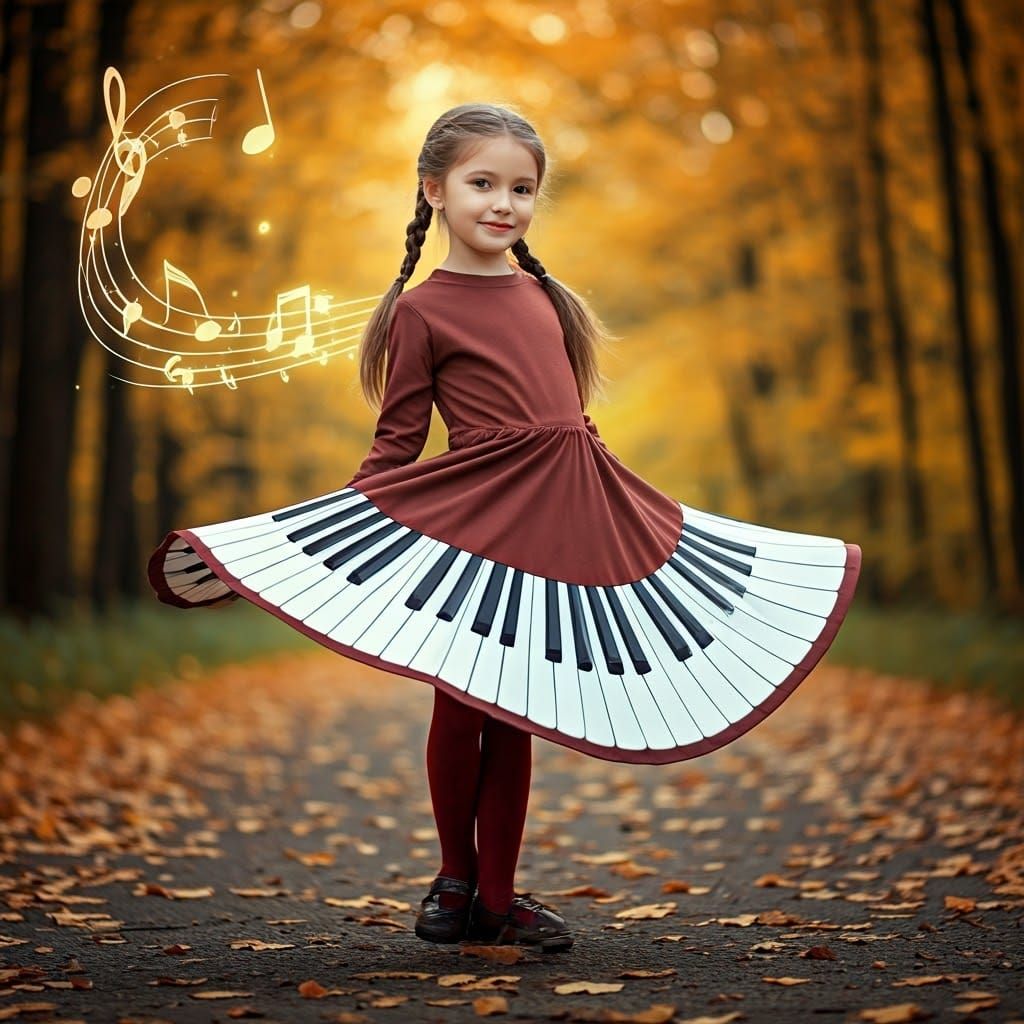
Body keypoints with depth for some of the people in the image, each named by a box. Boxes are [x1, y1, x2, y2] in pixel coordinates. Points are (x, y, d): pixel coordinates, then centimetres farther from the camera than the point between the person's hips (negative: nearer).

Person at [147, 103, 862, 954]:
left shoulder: (546, 297, 12)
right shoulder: (421, 311, -4)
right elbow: (396, 444, -2)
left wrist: (609, 511, 22)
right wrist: (340, 546, -8)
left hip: (553, 522, 5)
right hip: (467, 522, -5)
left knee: (515, 716, 10)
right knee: (458, 707, 5)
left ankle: (498, 895, 19)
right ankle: (455, 877, 23)